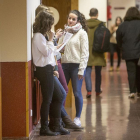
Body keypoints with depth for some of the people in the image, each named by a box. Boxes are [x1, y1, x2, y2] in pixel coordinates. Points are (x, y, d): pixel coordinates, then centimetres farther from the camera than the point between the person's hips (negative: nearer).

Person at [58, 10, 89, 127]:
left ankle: (78, 118, 12)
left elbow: (85, 52, -6)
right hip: (65, 65, 4)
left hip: (76, 65, -4)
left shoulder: (82, 33, -2)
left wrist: (81, 70, -10)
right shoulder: (64, 32, 12)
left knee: (77, 93, -1)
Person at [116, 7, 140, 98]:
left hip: (128, 53, 0)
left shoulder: (123, 26, 1)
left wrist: (123, 48, 18)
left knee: (131, 72, 1)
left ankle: (132, 91, -6)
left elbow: (119, 40, 6)